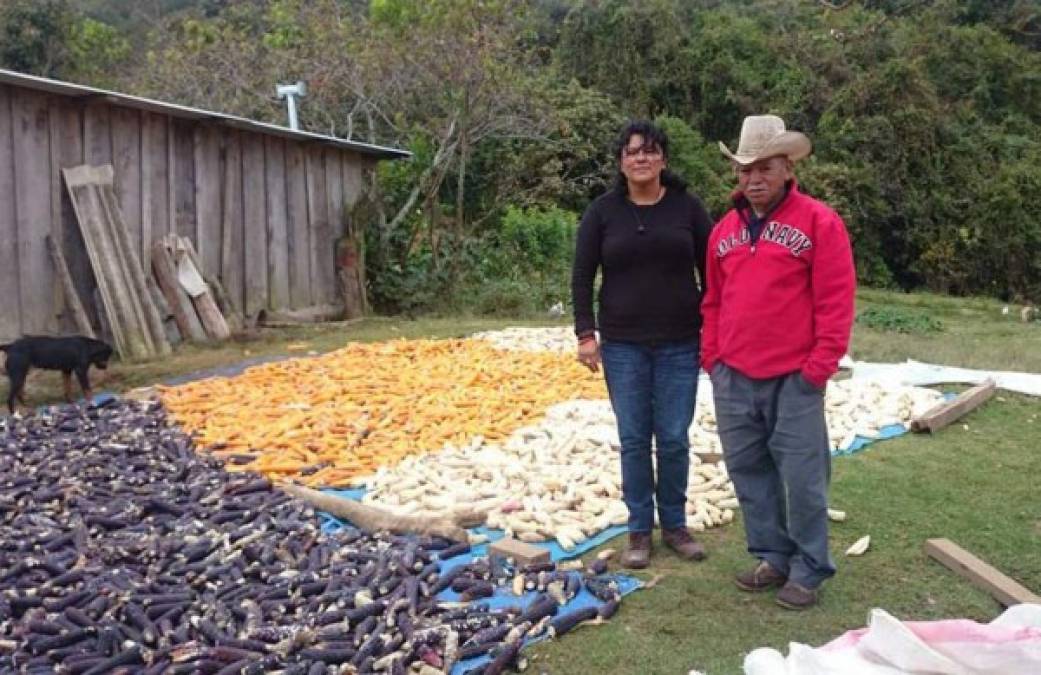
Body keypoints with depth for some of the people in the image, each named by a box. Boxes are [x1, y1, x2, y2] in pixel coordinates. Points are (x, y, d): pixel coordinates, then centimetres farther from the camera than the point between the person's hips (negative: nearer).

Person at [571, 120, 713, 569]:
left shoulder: (687, 207, 2)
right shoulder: (603, 211, 1)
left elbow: (711, 271, 6)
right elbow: (582, 276, 1)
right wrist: (586, 334, -6)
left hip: (680, 345, 0)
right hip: (623, 345, 0)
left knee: (674, 439, 5)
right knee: (634, 440, 5)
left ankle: (674, 524, 23)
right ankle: (640, 530, 18)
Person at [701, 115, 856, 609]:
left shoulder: (818, 222, -5)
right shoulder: (724, 230, 11)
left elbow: (835, 302, -9)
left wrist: (819, 365, -12)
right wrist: (711, 356, 9)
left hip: (794, 378, -5)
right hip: (732, 376, 5)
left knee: (802, 476, 2)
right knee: (749, 470, 12)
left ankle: (809, 569, 18)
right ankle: (773, 556, 27)